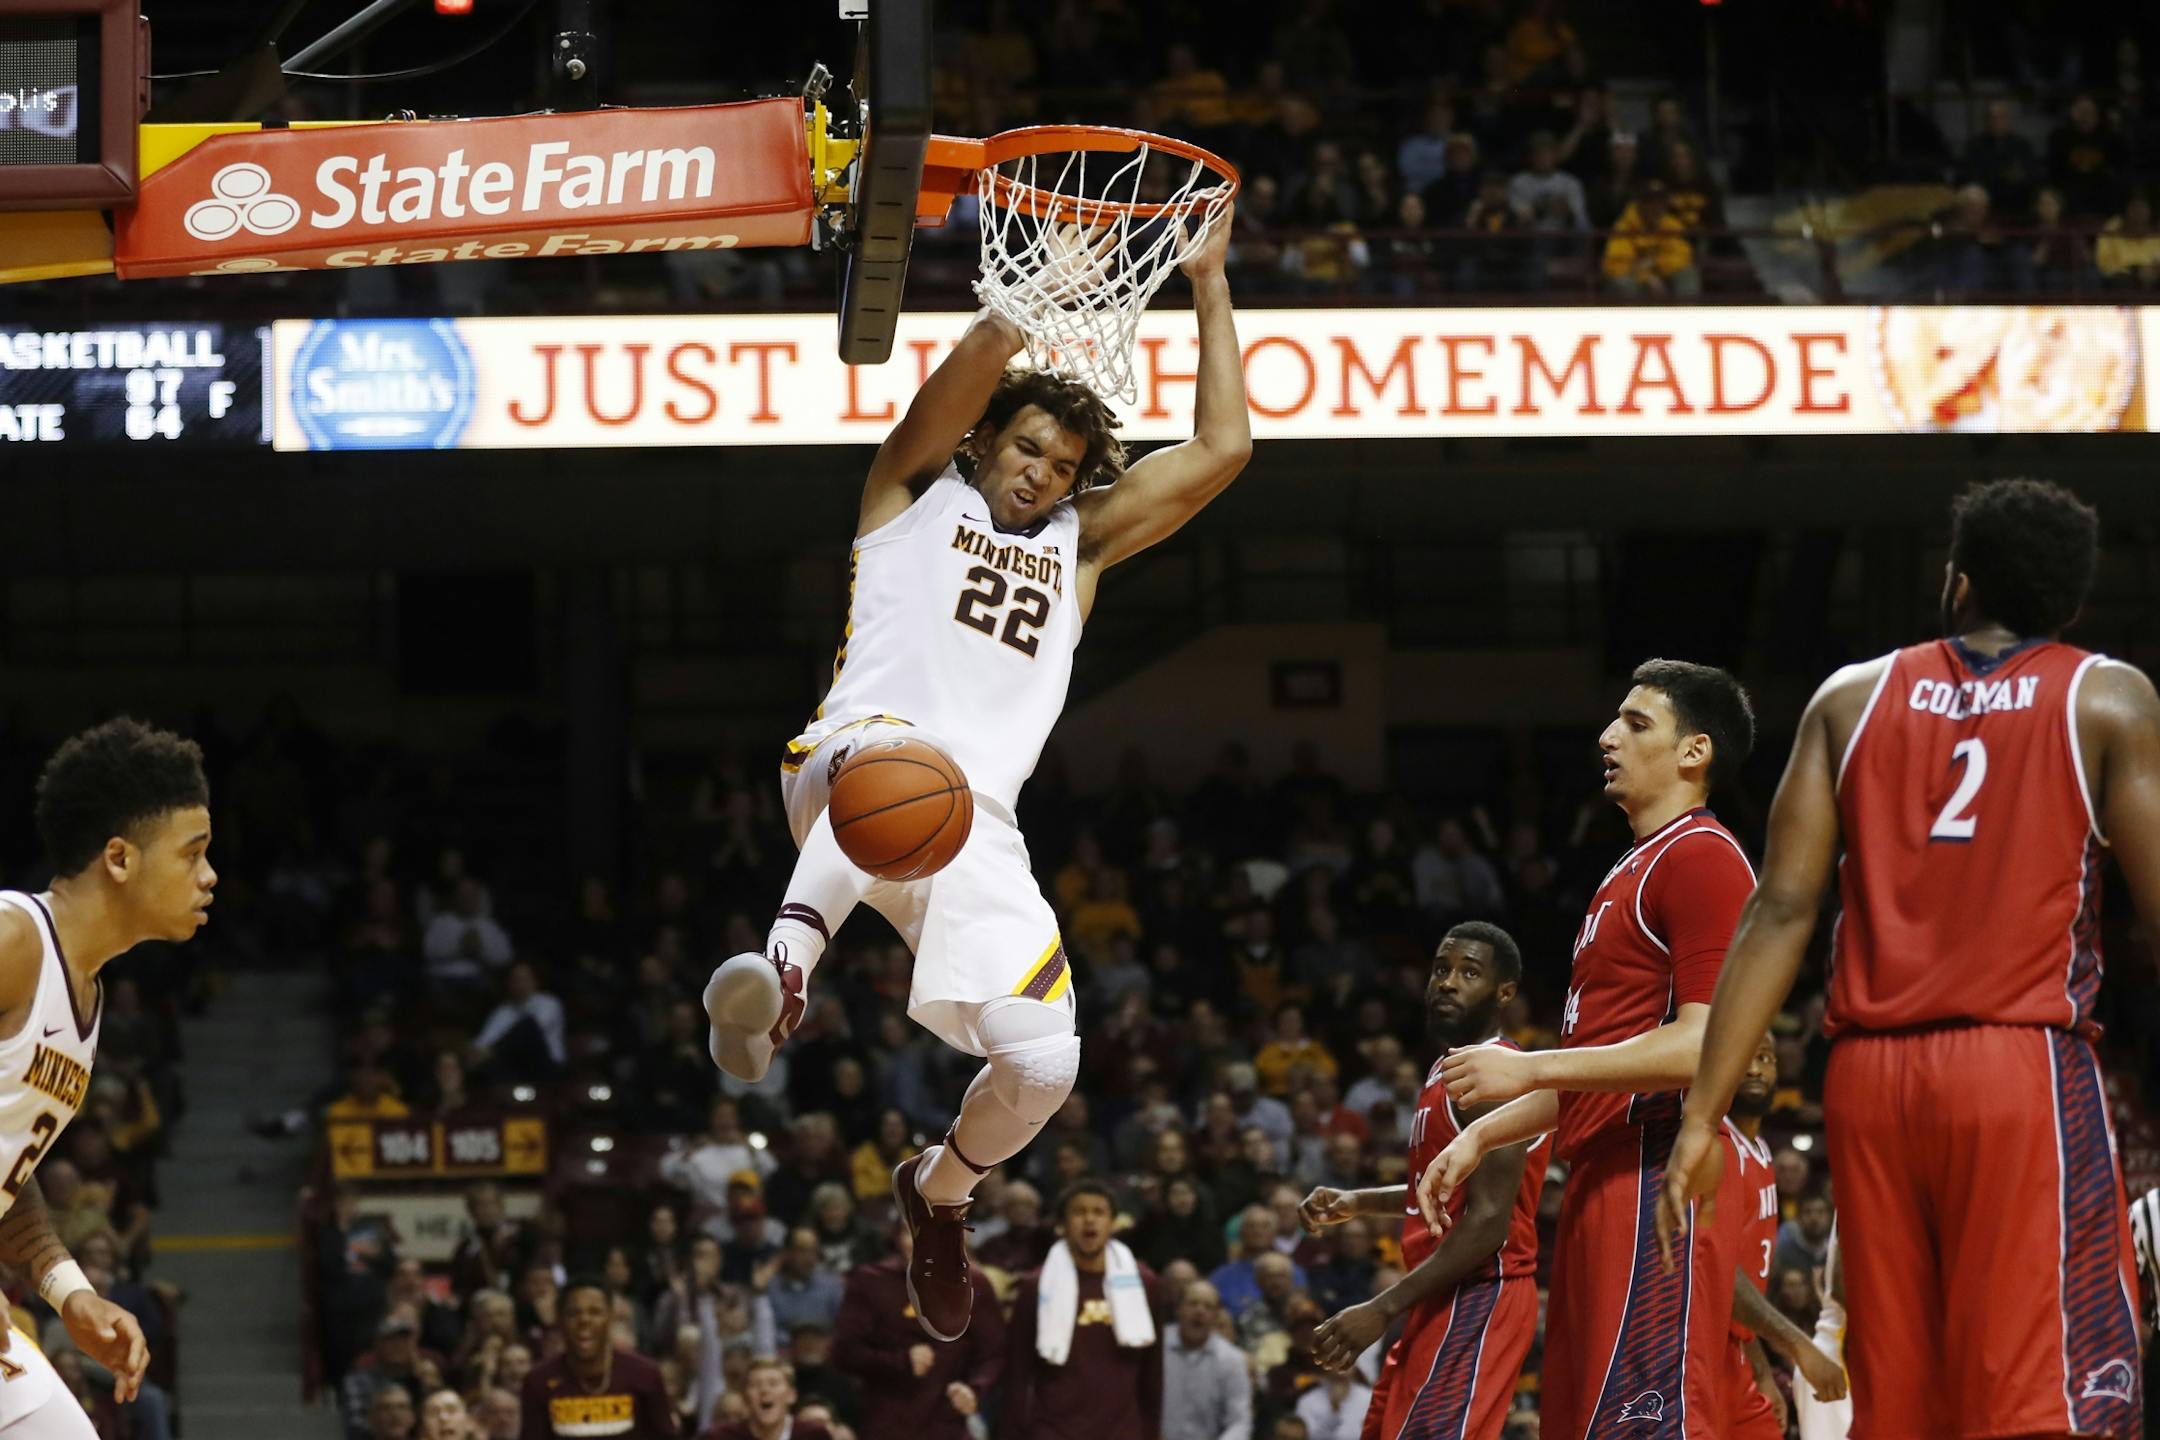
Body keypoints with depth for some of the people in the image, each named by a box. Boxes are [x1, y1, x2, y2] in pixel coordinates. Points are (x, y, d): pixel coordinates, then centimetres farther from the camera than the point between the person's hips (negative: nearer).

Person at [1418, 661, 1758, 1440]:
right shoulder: (1633, 871, 25)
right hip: (1602, 1177, 11)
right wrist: (1482, 1136, 20)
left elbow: (1702, 1046, -19)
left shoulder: (1702, 858, -9)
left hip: (1651, 1180, -11)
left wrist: (1530, 1068, -18)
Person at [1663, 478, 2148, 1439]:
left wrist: (1703, 1115, 2)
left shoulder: (1850, 699, 11)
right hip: (2026, 1070, -4)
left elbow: (1782, 911, 4)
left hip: (1871, 1072, 4)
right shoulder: (2107, 701, 3)